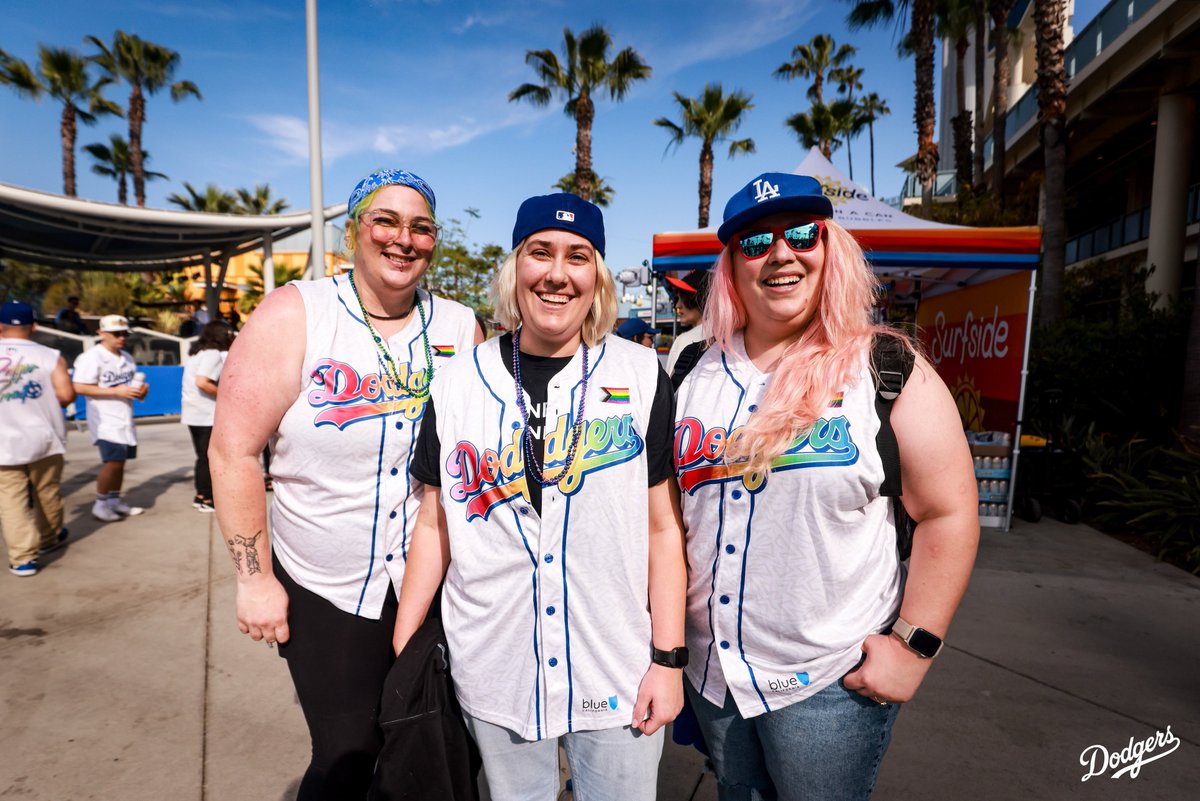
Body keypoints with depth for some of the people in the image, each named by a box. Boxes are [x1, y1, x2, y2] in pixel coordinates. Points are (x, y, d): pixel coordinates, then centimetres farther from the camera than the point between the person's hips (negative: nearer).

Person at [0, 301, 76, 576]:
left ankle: (23, 558, 0)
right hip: (44, 438, 1)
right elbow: (67, 394, -13)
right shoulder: (50, 356, -7)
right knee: (47, 493, 17)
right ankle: (49, 539, 36)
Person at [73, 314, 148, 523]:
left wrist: (141, 389, -1)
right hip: (106, 420, -8)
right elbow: (80, 387, -17)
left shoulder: (127, 357, 14)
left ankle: (115, 501, 23)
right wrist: (117, 391, -22)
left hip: (125, 419, 8)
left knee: (120, 462, 12)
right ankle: (100, 504, 0)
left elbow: (133, 382, 23)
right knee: (112, 462, -13)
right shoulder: (92, 357, -11)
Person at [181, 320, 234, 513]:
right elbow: (202, 382, -24)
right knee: (210, 458, -1)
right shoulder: (213, 354, -13)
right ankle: (207, 499, 4)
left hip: (194, 413, 9)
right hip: (207, 415, -9)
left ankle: (201, 495, 23)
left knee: (203, 457, 16)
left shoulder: (197, 352, 16)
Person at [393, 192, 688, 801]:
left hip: (617, 671, -1)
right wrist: (402, 649, 4)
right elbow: (435, 524, 4)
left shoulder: (642, 376, -6)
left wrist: (668, 658, -5)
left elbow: (663, 525, -4)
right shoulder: (458, 383, -2)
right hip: (492, 671, 2)